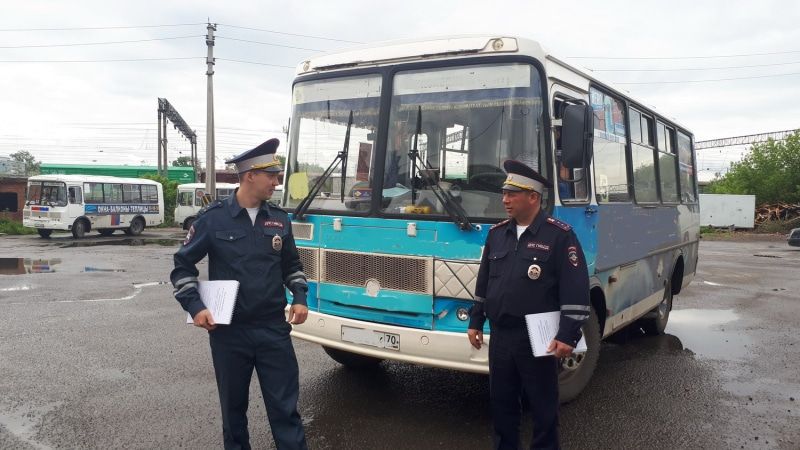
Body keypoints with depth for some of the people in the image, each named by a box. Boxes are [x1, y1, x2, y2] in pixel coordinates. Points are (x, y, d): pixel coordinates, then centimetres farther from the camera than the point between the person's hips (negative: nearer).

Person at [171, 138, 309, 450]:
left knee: (285, 406, 4)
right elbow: (183, 265, 1)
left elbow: (291, 265, 17)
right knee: (233, 407, 15)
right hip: (228, 331, -2)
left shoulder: (280, 219, 4)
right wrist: (195, 306, -11)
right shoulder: (213, 217, -6)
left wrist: (299, 297, 1)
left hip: (274, 329, 2)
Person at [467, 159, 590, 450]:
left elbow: (576, 291, -12)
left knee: (543, 405, 8)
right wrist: (475, 322, 14)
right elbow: (483, 282, 16)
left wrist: (568, 335, -17)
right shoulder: (496, 233, 9)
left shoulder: (559, 235, -10)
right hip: (499, 336, 6)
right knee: (501, 402, 16)